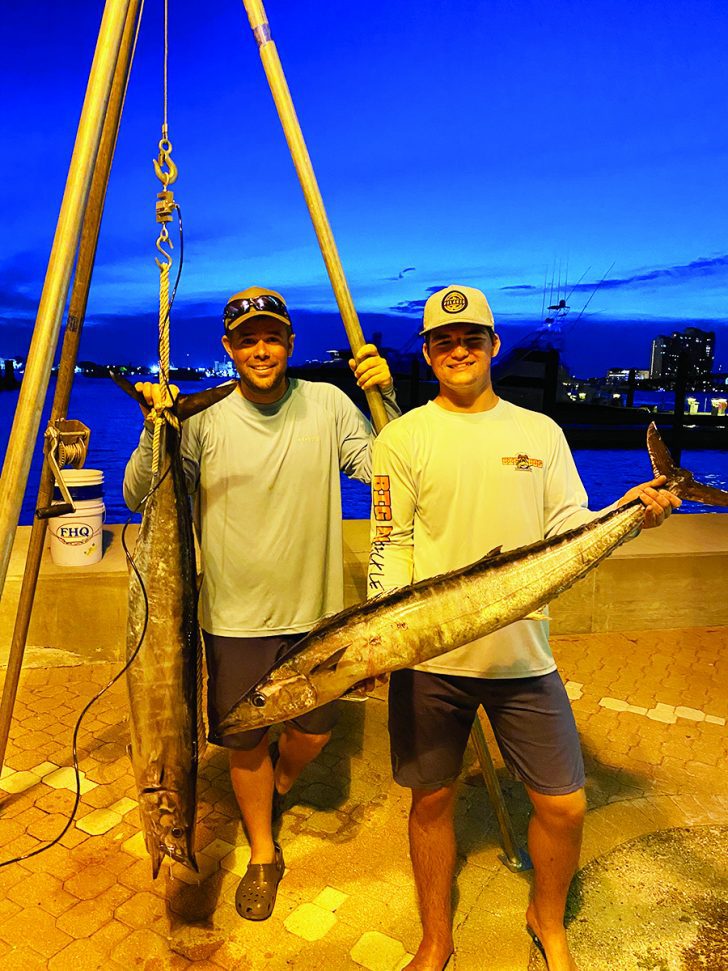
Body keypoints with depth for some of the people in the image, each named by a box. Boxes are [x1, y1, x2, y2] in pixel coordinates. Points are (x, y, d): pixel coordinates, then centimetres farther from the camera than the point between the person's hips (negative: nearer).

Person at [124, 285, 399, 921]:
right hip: (235, 619, -1)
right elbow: (140, 501, -7)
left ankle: (281, 787, 54)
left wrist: (386, 399, -18)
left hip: (315, 611, 1)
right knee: (245, 742, 15)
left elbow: (382, 468, -6)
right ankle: (264, 855, 42)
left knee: (314, 730, 18)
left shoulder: (328, 404, -4)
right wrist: (154, 429, -23)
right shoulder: (204, 420, -9)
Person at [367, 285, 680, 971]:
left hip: (523, 654, 2)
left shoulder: (541, 432, 7)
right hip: (429, 657, -1)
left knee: (564, 805, 9)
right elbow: (389, 549, -3)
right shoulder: (402, 439, -1)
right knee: (431, 801, 13)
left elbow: (569, 532, 4)